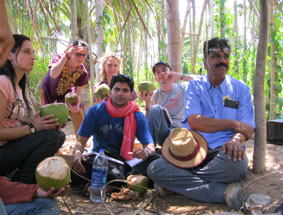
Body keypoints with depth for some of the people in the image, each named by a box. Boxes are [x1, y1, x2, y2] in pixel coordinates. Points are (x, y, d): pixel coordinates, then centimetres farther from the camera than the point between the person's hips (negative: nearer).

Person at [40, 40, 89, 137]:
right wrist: (66, 55, -59)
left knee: (78, 116, -4)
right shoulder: (59, 58, -31)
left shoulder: (82, 72, -21)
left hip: (65, 93, 3)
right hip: (49, 91, -3)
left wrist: (77, 106, -39)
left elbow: (78, 94, -17)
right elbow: (53, 74, -54)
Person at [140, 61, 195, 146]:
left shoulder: (183, 88, 11)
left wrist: (181, 76, -13)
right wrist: (148, 103, -11)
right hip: (161, 132, 3)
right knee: (156, 109, -28)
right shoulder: (155, 95, 15)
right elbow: (148, 120, 7)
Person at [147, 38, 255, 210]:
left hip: (223, 151, -2)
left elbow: (247, 128, 3)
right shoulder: (195, 86, 11)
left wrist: (236, 139, -22)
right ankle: (225, 192, -26)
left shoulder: (241, 89, 12)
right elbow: (194, 121, -6)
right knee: (155, 168, -24)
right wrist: (233, 123, -8)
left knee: (237, 162, -39)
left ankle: (179, 182, -18)